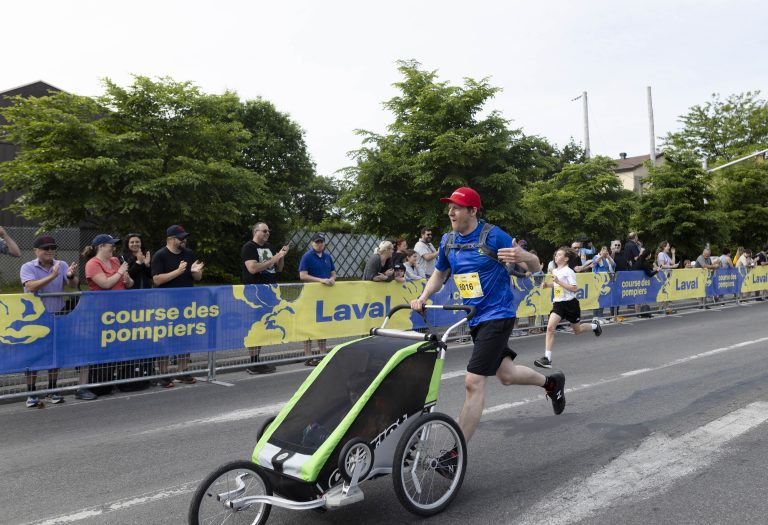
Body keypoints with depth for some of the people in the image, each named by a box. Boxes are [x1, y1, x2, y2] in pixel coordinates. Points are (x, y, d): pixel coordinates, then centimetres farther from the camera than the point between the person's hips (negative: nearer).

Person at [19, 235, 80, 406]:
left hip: (57, 315, 3)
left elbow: (74, 285, -9)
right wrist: (52, 276, -33)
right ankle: (31, 393, 10)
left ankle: (52, 390, 21)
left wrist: (71, 276, -31)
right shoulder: (28, 267, -6)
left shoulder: (62, 265, 2)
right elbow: (31, 287, -23)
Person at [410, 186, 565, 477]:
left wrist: (522, 256, -35)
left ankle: (456, 454, -4)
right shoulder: (448, 241, 3)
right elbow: (438, 274, 17)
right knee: (505, 374, 21)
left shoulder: (493, 235, -15)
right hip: (475, 319, 7)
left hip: (497, 316, -7)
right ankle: (551, 382, 49)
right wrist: (422, 298, -1)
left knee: (473, 382, -13)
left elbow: (535, 266, -11)